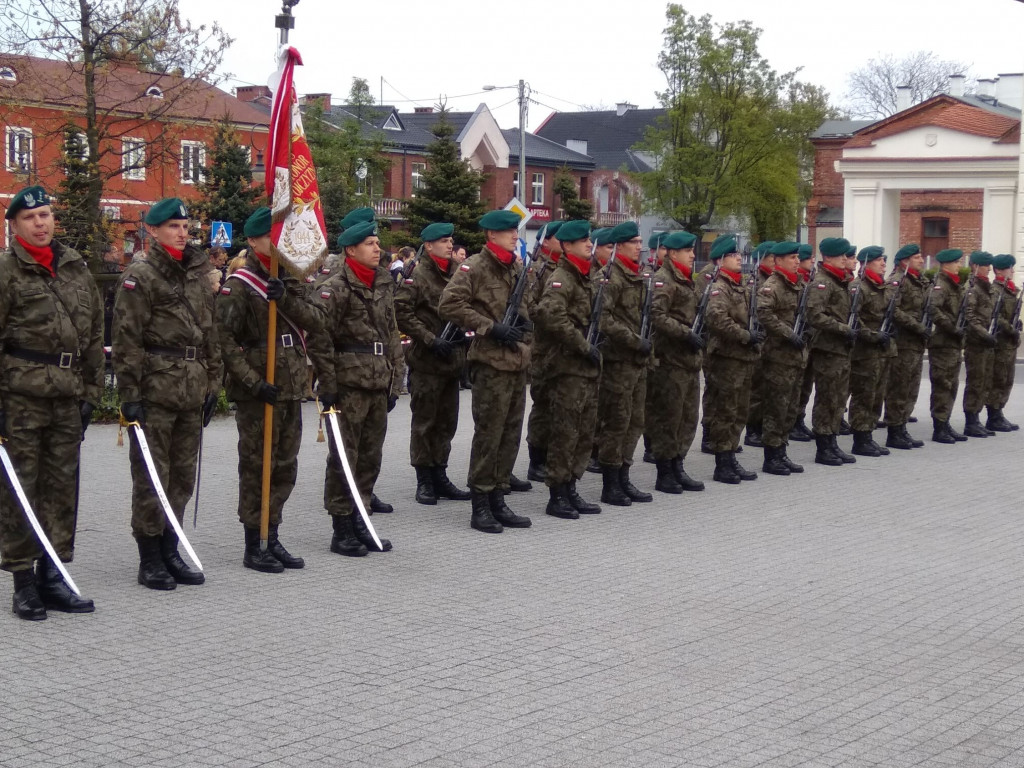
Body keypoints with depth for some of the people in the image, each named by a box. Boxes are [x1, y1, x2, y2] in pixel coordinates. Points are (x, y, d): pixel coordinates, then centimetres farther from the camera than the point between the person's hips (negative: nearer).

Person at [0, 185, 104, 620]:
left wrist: (91, 392, 12)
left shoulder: (76, 269, 13)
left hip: (67, 396, 5)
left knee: (62, 486, 9)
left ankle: (53, 576, 18)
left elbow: (94, 334, 17)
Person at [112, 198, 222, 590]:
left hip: (191, 391, 7)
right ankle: (150, 560, 6)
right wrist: (130, 394, -15)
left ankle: (169, 552, 20)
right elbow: (127, 341, -11)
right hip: (155, 390, -7)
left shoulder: (197, 275, 15)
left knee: (183, 476, 10)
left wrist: (212, 385, 15)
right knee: (151, 476, -1)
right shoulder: (139, 277, -6)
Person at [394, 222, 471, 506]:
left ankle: (440, 476, 20)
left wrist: (463, 332, 4)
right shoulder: (417, 277, -9)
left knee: (446, 422, 11)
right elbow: (402, 312, -15)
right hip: (426, 362, -7)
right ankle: (424, 481, 7)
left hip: (452, 360, 7)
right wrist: (431, 340, -18)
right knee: (424, 421, 1)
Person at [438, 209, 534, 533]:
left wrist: (523, 320, 9)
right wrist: (490, 327, -18)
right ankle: (480, 505, 3)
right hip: (491, 361, -8)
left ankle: (498, 500, 19)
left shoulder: (517, 268, 15)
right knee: (488, 433, -4)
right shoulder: (474, 267, -8)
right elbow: (449, 305, -16)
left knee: (511, 433, 10)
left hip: (518, 360, 8)